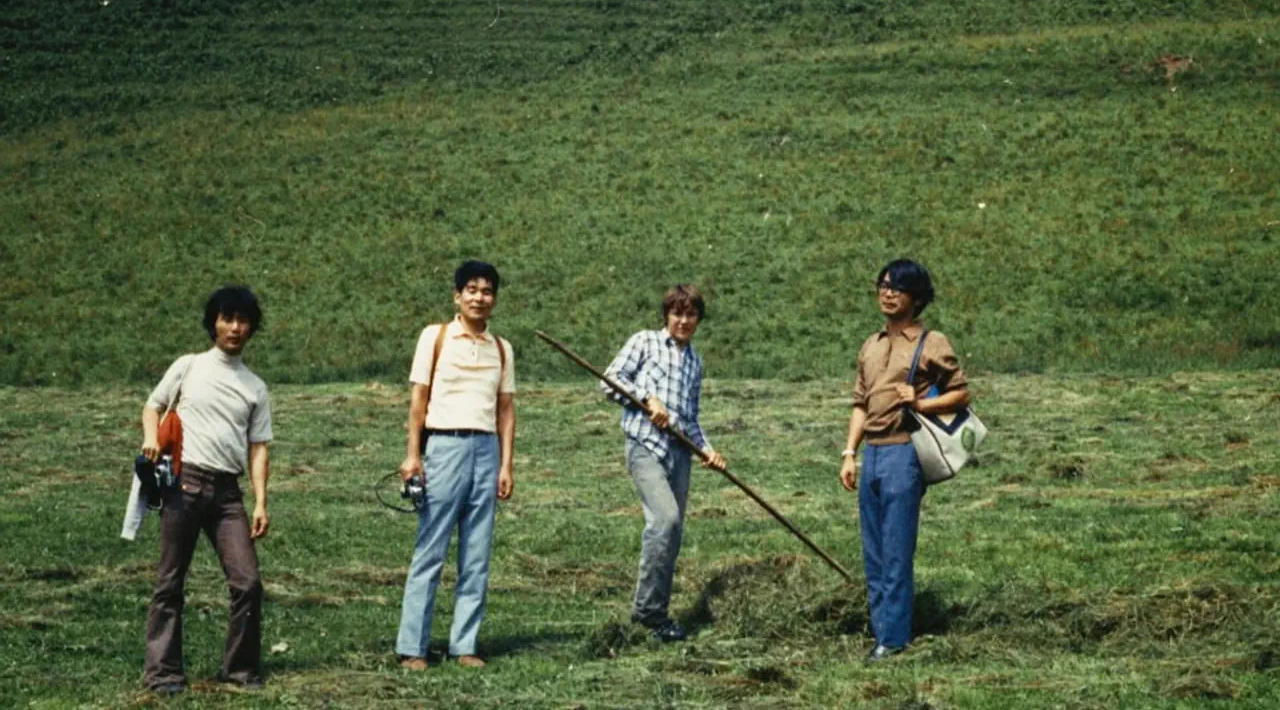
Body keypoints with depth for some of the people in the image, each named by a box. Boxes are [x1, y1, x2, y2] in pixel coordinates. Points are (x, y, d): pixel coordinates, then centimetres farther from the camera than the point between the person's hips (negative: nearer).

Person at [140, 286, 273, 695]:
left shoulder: (255, 387, 14)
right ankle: (162, 671, 5)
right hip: (184, 481, -2)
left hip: (227, 491, 2)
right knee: (170, 581, 0)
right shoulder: (188, 368, 9)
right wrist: (151, 437, -7)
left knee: (248, 581, -6)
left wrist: (261, 503, 2)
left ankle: (241, 669, 7)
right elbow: (153, 407, 16)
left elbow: (258, 447, 11)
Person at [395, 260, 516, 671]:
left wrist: (506, 465, 4)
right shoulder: (435, 337, 3)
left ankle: (464, 644, 8)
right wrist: (412, 455, -7)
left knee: (477, 558, 3)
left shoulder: (501, 349, 13)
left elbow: (506, 410, 12)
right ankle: (412, 647, -1)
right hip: (444, 447, -4)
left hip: (486, 451, 4)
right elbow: (418, 399, 0)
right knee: (429, 553, -4)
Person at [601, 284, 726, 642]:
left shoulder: (695, 361, 21)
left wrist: (706, 448, 11)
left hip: (679, 452, 6)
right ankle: (648, 607, -15)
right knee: (665, 518, -23)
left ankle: (656, 613, 10)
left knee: (672, 531, 3)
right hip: (645, 446, -6)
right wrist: (648, 398, -11)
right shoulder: (645, 342, 5)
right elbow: (610, 380, -1)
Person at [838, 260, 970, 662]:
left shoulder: (932, 344, -2)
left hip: (904, 452, -7)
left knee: (896, 552, -6)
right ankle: (881, 628, 16)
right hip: (872, 452, 7)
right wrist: (849, 453, 11)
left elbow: (960, 393, -1)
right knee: (873, 552, 9)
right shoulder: (872, 346, 17)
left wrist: (920, 403, -16)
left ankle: (893, 637, -3)